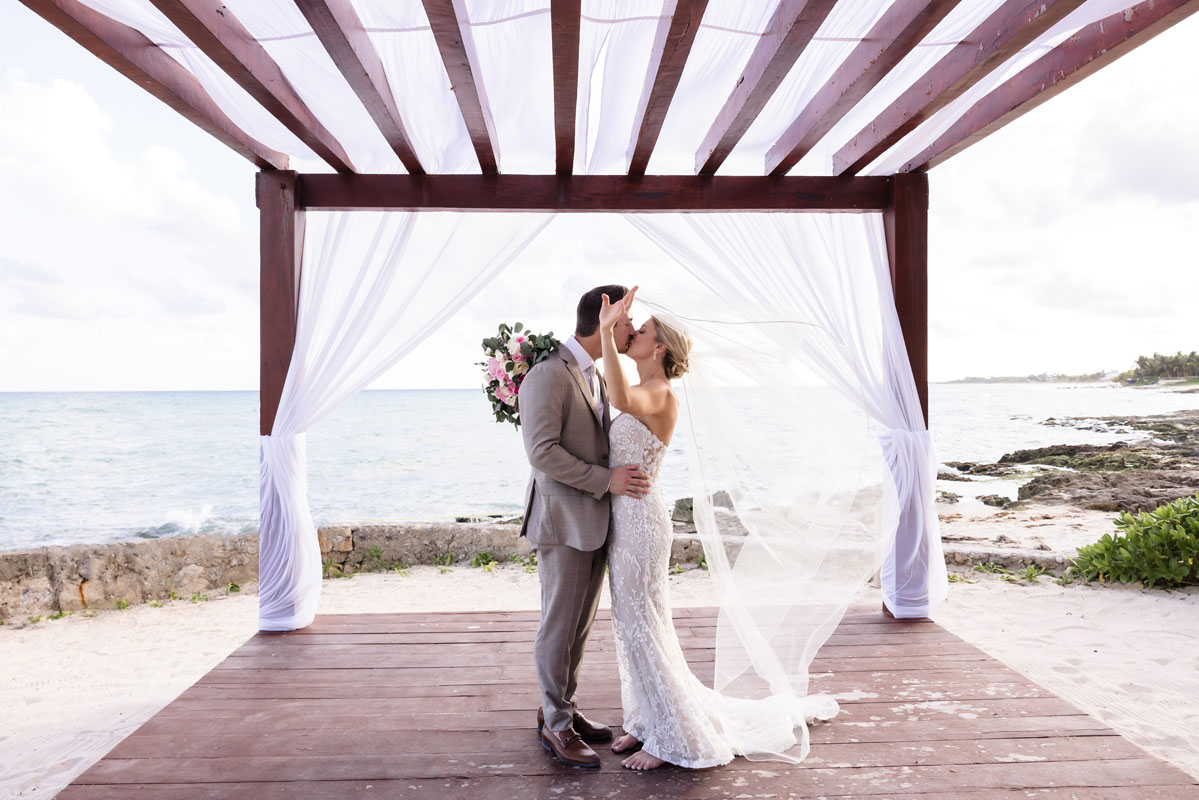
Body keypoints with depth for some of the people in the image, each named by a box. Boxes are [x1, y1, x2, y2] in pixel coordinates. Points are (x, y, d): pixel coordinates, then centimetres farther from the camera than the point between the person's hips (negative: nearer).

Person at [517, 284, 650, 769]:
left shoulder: (596, 375, 15)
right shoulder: (548, 374, -15)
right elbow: (542, 452, -22)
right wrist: (606, 480, -20)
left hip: (595, 519, 9)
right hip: (563, 520, -9)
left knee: (580, 625, 16)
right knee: (558, 627, 2)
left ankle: (560, 709, 31)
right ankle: (556, 726, 17)